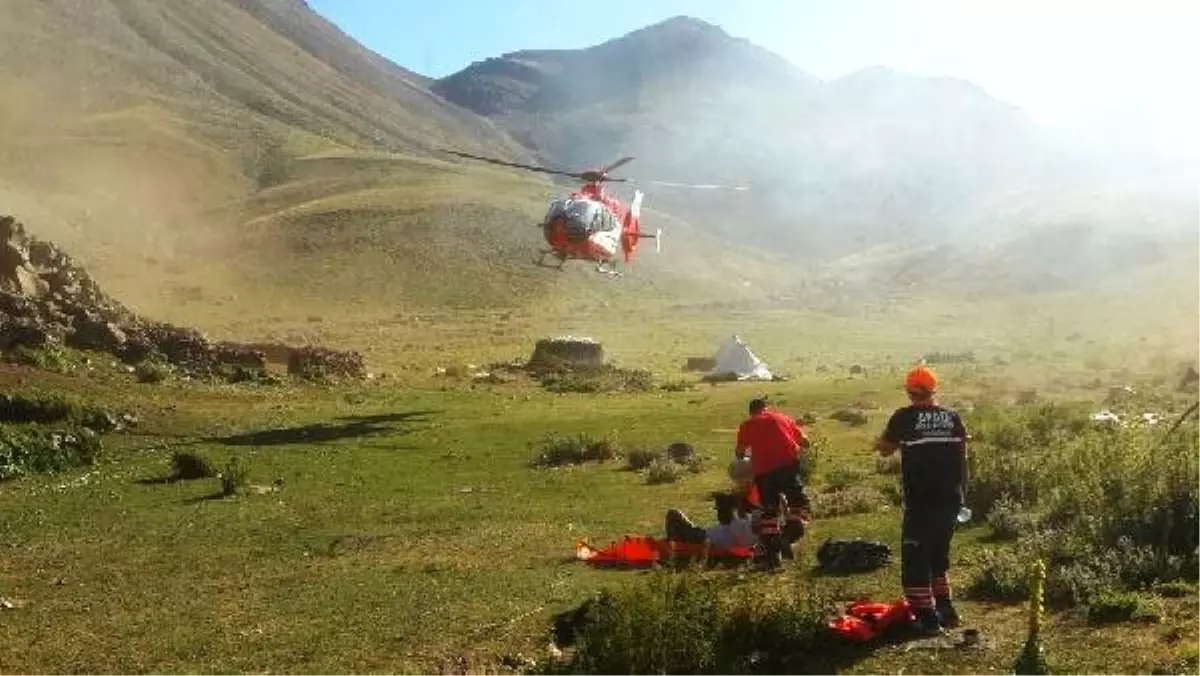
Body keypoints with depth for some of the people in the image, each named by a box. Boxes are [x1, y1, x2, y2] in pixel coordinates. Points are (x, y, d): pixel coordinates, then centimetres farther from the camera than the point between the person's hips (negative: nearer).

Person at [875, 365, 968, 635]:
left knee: (915, 559, 2)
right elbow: (962, 456, 10)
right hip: (950, 499, 5)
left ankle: (927, 617, -2)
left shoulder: (904, 417, -9)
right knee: (939, 554, 22)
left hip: (920, 501, -5)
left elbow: (885, 449, 2)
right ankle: (945, 609, 25)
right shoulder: (952, 417, 4)